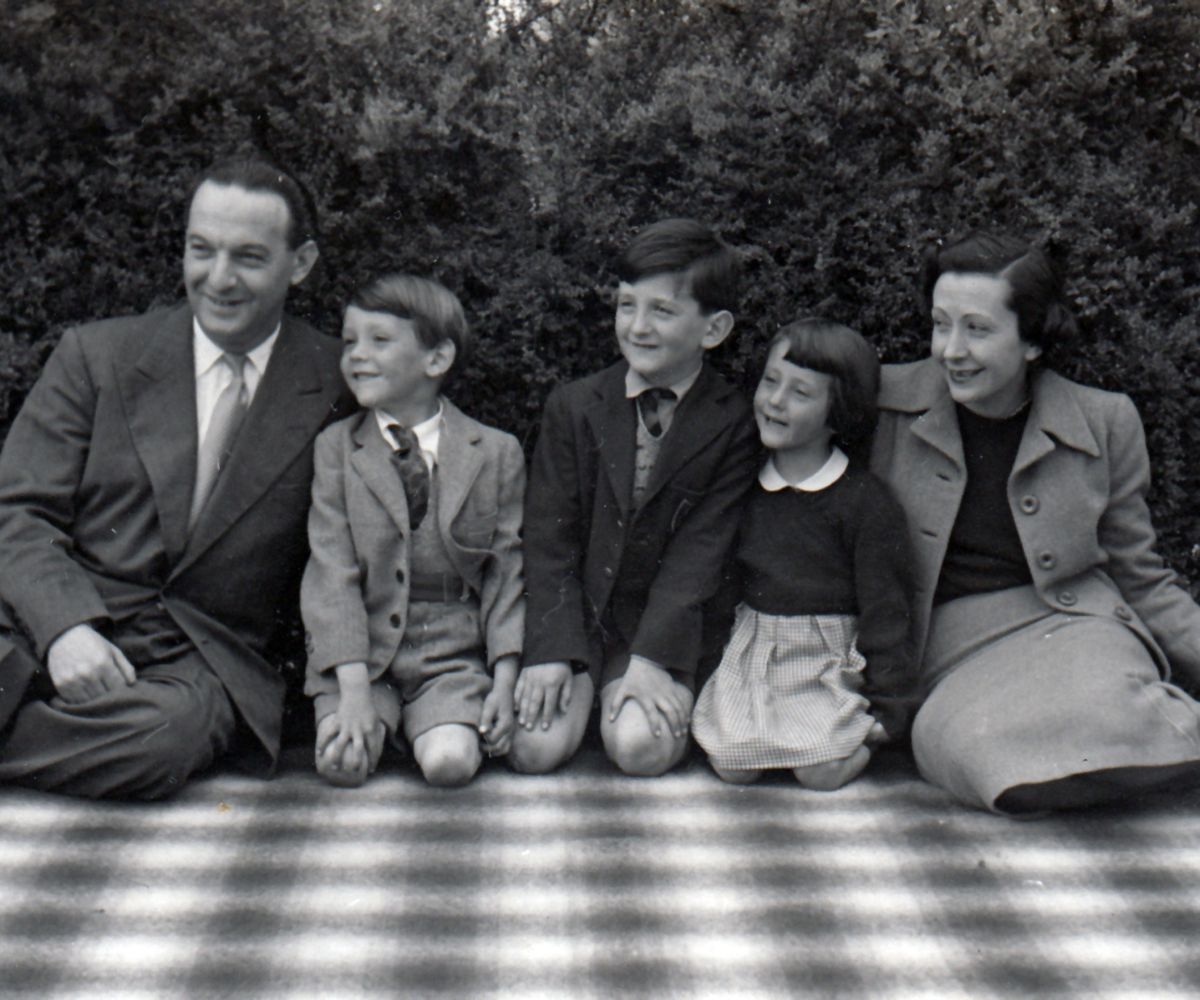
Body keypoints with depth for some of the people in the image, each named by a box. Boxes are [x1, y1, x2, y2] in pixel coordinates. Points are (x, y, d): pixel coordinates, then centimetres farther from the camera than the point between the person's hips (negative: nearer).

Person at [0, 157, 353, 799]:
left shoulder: (341, 388, 5)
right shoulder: (95, 356, 7)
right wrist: (65, 629, -17)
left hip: (203, 661, 1)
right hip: (56, 632, -1)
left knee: (171, 732, -35)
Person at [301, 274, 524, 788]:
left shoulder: (497, 452, 1)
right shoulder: (334, 447, 1)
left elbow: (507, 573, 3)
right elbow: (332, 575, -5)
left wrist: (504, 681, -7)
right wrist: (354, 686, -16)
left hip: (454, 652, 0)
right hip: (357, 649, 1)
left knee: (450, 763, -22)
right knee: (342, 760, -22)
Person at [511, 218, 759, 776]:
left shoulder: (732, 425, -5)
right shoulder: (573, 407, 0)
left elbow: (699, 552, -10)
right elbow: (548, 536, -3)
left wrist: (649, 658, -18)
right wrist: (553, 651, -13)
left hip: (661, 624, -1)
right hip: (570, 614, 1)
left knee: (642, 748, -23)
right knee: (536, 748, -18)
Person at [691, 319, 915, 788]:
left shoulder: (867, 503, -10)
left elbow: (885, 608, -7)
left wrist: (888, 706, -8)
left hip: (828, 662, -3)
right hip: (749, 649, 3)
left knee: (820, 772, -19)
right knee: (731, 765, -15)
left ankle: (854, 731, 13)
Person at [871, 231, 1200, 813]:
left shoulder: (1104, 423, 2)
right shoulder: (885, 403, -1)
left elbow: (1142, 581, 12)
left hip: (1072, 620, -1)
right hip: (953, 650, 1)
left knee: (1102, 707, -38)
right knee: (963, 743, -35)